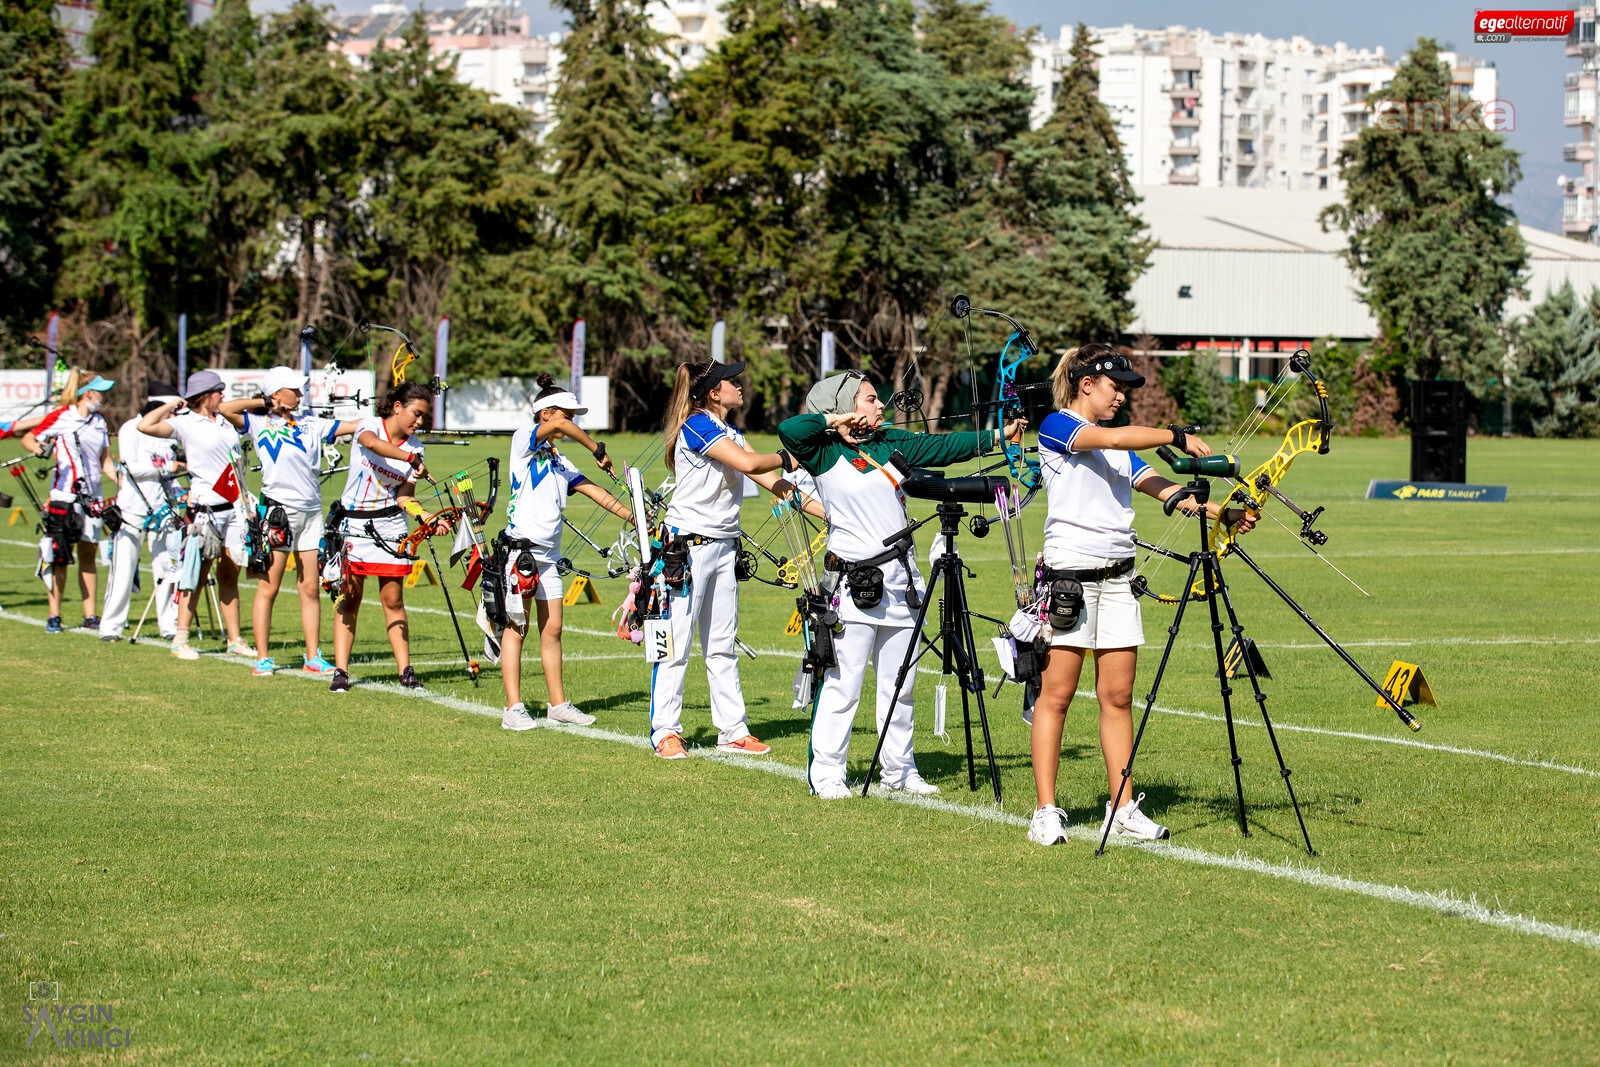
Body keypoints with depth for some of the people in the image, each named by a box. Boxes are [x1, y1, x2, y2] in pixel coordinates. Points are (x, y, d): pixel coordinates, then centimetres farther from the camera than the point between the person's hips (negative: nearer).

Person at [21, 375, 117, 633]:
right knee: (60, 556, -2)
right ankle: (54, 616, 4)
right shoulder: (61, 418, -5)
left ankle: (90, 616, 11)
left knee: (89, 554, 7)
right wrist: (37, 447, -26)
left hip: (92, 496, 5)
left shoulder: (99, 421, 13)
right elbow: (27, 438, -4)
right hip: (65, 496, -5)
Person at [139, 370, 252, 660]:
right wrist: (173, 405, -8)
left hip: (235, 505, 6)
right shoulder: (186, 423, -7)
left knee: (229, 575, 9)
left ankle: (235, 640, 11)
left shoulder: (226, 421, 13)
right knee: (198, 574, -4)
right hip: (207, 507, -6)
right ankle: (181, 640, 0)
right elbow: (145, 425, -19)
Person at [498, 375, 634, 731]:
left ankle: (558, 704, 16)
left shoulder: (560, 462, 19)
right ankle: (514, 709, -4)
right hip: (521, 547, -7)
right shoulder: (524, 441, -3)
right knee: (517, 628, -4)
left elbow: (594, 492, 15)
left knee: (552, 629, 9)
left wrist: (631, 515, 5)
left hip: (550, 552, 7)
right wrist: (597, 450, -12)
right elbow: (559, 427, -21)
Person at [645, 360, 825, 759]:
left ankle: (733, 731, 14)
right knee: (676, 643, -3)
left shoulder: (731, 434, 13)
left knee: (722, 645, 11)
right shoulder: (697, 426, -13)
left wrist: (827, 512, 5)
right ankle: (666, 733, 1)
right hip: (688, 544, -9)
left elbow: (772, 481, 11)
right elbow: (749, 464, -24)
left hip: (723, 547, 9)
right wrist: (789, 457, -6)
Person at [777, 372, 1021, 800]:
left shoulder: (893, 443, 13)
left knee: (898, 684, 11)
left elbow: (945, 446, 14)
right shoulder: (825, 454, -3)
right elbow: (789, 431, -20)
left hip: (901, 577, 6)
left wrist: (997, 435, 8)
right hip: (855, 582, -6)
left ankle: (898, 769, 19)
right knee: (844, 683, -5)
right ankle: (826, 774, 2)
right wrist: (835, 419, -8)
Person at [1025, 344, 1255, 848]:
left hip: (1118, 578, 7)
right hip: (1069, 574, -7)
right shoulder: (1056, 427, -3)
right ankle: (1046, 812, -2)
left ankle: (1124, 808, 9)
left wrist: (1224, 513, -3)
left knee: (1118, 697, 6)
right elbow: (1109, 438, -21)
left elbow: (1163, 489, 9)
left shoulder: (1120, 448, 18)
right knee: (1055, 696, -4)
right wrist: (1177, 437, -18)